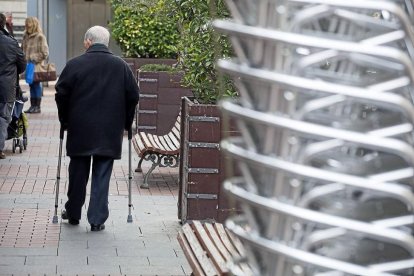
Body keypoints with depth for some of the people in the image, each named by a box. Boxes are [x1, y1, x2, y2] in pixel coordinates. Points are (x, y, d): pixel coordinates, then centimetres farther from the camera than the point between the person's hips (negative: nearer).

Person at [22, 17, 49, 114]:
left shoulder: (40, 37, -8)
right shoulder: (26, 36, 12)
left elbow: (45, 53, -10)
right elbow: (23, 49, 20)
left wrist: (34, 58, -13)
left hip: (37, 65, -6)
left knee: (36, 84, -2)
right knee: (31, 85, 10)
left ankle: (37, 106, 4)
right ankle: (33, 105, 15)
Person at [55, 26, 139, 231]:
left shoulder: (74, 64, -5)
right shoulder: (121, 66, 2)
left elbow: (61, 95, -3)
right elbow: (133, 96, 3)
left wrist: (65, 121, 10)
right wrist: (126, 123, 14)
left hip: (79, 129, -1)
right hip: (110, 132, 1)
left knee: (78, 172, 13)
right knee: (102, 175, 3)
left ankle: (73, 213, 25)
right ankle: (97, 220, 3)